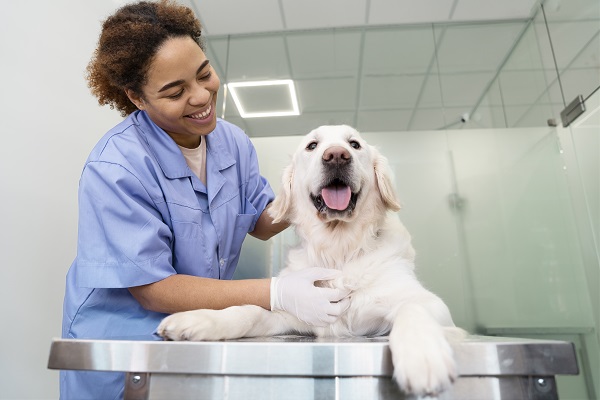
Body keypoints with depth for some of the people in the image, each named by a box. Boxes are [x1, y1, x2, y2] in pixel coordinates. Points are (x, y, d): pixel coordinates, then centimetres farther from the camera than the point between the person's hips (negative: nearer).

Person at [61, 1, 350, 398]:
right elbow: (150, 287, -26)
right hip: (122, 339, -5)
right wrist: (278, 293, -35)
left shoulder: (233, 141, -7)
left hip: (205, 329, 6)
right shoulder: (114, 168, -26)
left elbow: (260, 221, 0)